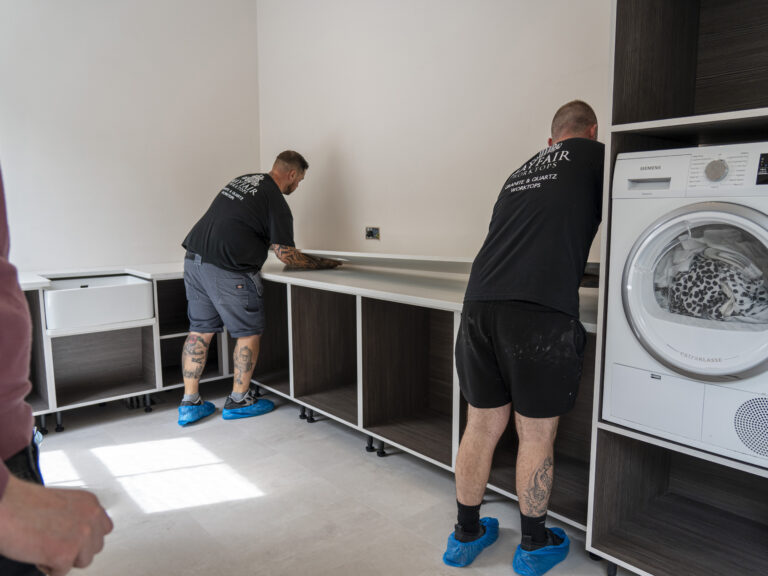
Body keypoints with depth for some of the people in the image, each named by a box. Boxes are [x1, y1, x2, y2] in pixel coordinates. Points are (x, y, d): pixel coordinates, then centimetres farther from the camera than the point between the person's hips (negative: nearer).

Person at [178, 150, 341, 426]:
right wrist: (322, 263, 7)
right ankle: (239, 400, 18)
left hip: (194, 259, 8)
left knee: (200, 330, 14)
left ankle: (189, 403, 20)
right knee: (249, 332, 8)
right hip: (227, 271, -8)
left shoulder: (243, 180, 17)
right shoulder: (276, 202, -7)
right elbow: (286, 255, -7)